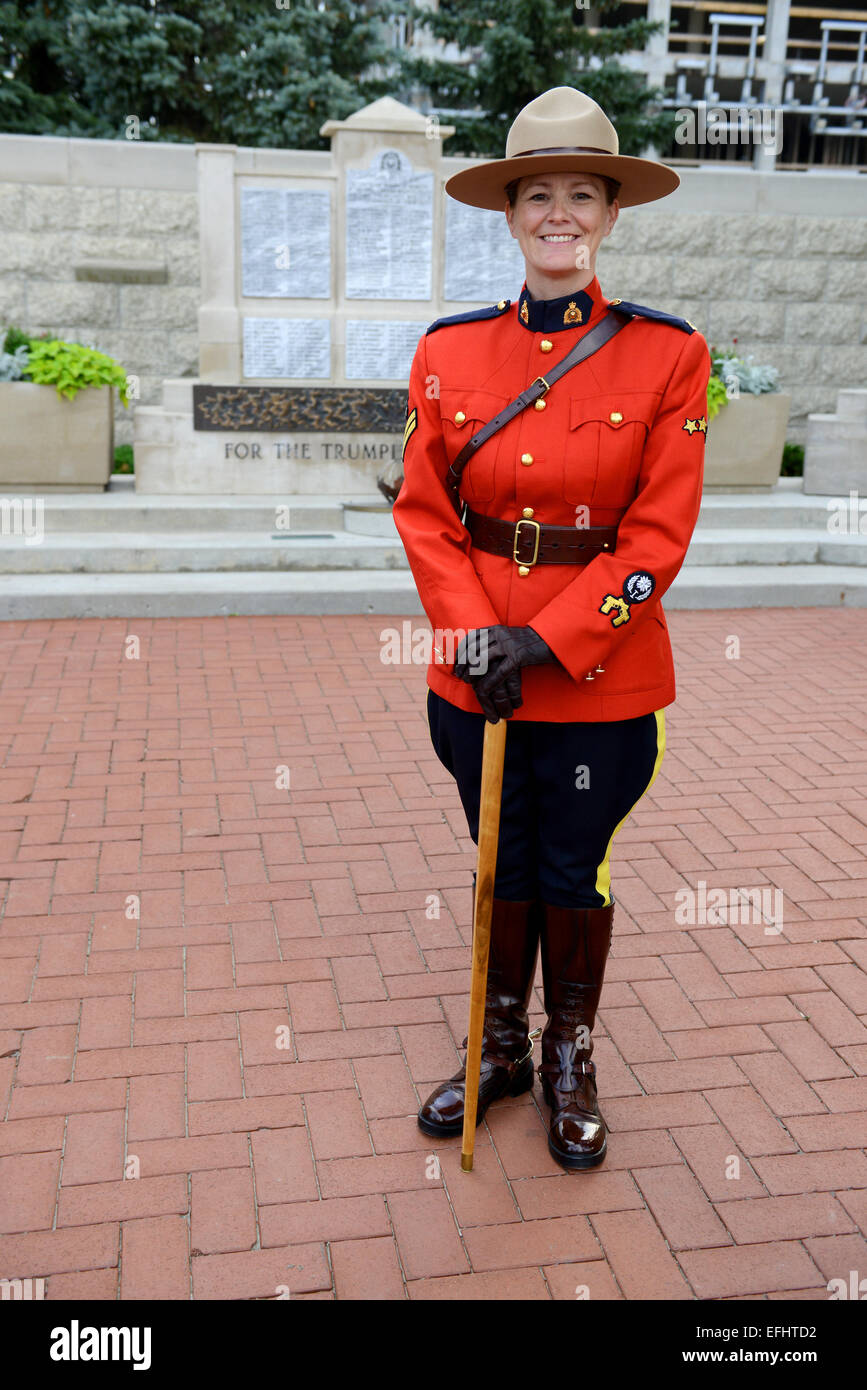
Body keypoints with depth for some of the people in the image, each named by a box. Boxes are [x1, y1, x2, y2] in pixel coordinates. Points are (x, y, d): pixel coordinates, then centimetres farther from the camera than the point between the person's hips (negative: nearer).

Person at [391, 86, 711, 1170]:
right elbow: (423, 512, 0)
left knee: (576, 871, 12)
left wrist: (546, 640, -17)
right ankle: (502, 1048, 38)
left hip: (603, 672, -2)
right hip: (475, 666, 3)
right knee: (502, 864, 17)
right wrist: (475, 636, -14)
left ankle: (571, 1061, 36)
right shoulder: (448, 351, 1)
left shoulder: (667, 354, -7)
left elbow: (660, 533, -11)